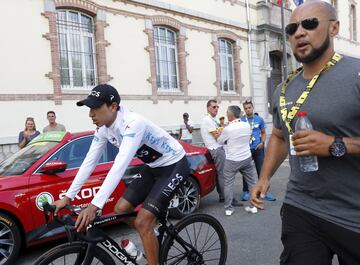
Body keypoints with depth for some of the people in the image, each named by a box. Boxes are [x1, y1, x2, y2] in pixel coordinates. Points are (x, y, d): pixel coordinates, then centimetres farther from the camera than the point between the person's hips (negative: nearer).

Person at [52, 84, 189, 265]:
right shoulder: (103, 128, -7)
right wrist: (67, 197, -6)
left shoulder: (133, 123, -32)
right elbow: (89, 162, -3)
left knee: (142, 223, -14)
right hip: (153, 167, 8)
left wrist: (94, 206, -45)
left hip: (174, 165, -8)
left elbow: (120, 166, -41)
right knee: (120, 209, 5)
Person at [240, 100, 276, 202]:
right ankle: (246, 192, 17)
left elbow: (264, 133, 12)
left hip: (258, 149, 1)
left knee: (261, 170, 3)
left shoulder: (259, 119, 4)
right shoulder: (241, 120, -1)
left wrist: (262, 142, -5)